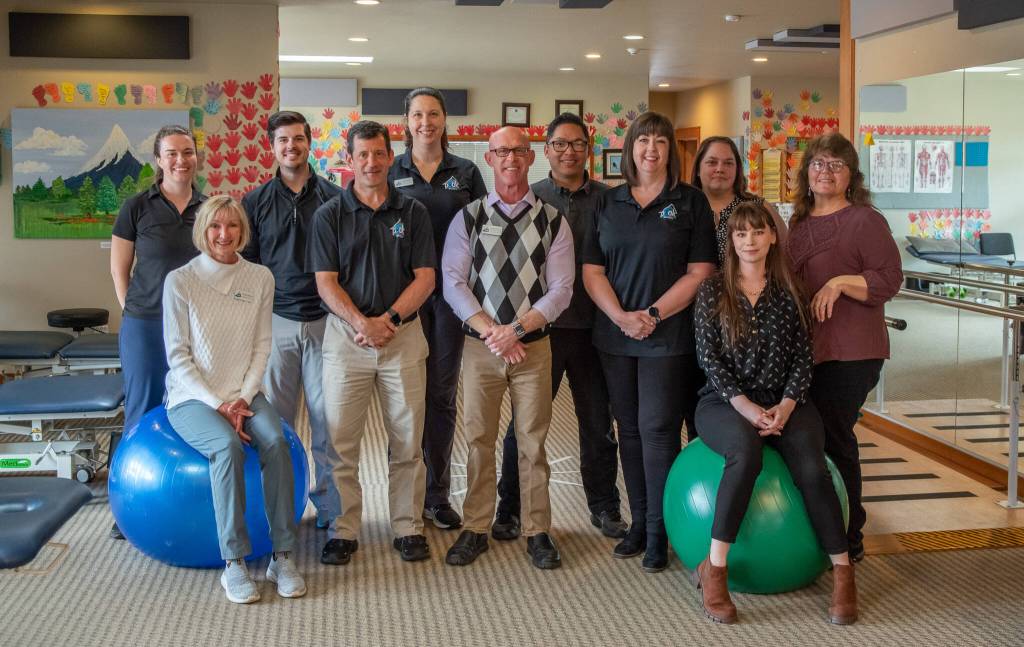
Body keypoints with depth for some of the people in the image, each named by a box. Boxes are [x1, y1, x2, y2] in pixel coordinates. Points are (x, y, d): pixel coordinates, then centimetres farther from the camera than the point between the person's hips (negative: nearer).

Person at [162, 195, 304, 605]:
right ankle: (234, 563, -26)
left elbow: (262, 346, 4)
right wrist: (217, 404, -13)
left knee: (276, 441, -27)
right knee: (228, 445, -32)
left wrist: (243, 398, -10)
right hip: (192, 397, -3)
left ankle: (282, 556, -21)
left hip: (243, 394, 3)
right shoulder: (180, 281, -3)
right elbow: (177, 355, -5)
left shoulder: (260, 278, 5)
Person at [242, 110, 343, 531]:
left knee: (327, 416, 1)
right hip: (275, 322, 1)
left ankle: (330, 506, 11)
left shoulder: (333, 197, 5)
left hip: (324, 321, -1)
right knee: (275, 418, 5)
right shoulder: (256, 202, 9)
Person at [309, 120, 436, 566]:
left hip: (403, 334, 1)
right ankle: (343, 531, 11)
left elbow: (425, 278, 1)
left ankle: (408, 528, 16)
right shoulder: (330, 214, 4)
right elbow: (326, 283, -2)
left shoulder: (412, 212, 7)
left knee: (407, 441, 4)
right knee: (340, 441, 0)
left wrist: (389, 319, -12)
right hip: (345, 336, 0)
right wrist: (361, 323, -16)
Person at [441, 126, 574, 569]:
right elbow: (453, 283, -2)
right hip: (480, 346, 0)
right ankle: (476, 529, 16)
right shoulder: (468, 218, 4)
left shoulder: (552, 221, 4)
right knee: (478, 441, 5)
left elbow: (560, 290, -1)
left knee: (533, 442, 5)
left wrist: (517, 329, -14)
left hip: (533, 346, 0)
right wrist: (491, 332, -13)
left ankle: (537, 532, 15)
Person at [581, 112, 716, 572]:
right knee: (630, 430, 8)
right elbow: (592, 271, 5)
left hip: (669, 338, -3)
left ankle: (659, 533, 5)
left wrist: (654, 315, -13)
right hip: (615, 335, 4)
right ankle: (638, 523, 18)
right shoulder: (607, 204, 11)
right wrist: (621, 317, -10)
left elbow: (700, 272, -5)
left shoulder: (690, 202, 2)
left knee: (658, 430, -4)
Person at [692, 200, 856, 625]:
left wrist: (785, 406, -12)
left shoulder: (788, 293, 10)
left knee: (811, 468, -27)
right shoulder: (712, 291, 5)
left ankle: (842, 571, -14)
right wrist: (745, 406, -15)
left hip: (782, 401, 2)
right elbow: (708, 357, -3)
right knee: (746, 448, -36)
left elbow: (803, 356, 5)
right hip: (724, 401, -2)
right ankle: (714, 569, -30)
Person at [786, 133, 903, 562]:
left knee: (832, 439, -5)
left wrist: (840, 283, -23)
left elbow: (889, 280, -14)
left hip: (849, 352, -7)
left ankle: (848, 542, 10)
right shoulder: (799, 222, 15)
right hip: (803, 347, 8)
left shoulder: (865, 221, -7)